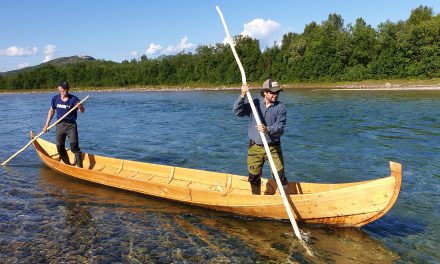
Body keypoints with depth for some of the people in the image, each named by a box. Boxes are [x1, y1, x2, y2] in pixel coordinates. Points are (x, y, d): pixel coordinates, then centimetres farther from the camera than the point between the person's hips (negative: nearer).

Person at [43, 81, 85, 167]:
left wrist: (80, 107, -44)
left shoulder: (73, 99, -10)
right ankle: (67, 165, 28)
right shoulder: (55, 99, 3)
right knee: (60, 147, 11)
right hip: (60, 125, 5)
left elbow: (82, 111, -19)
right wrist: (47, 124, 13)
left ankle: (80, 166, -9)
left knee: (74, 146, -13)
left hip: (71, 125, -5)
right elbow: (51, 111, 15)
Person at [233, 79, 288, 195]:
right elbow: (237, 111, -9)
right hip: (255, 147, 2)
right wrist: (242, 95, -21)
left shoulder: (281, 107, -3)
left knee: (280, 175, -5)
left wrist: (267, 130, -34)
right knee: (253, 177, 13)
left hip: (273, 147, -2)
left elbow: (280, 128, -14)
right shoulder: (254, 103, 2)